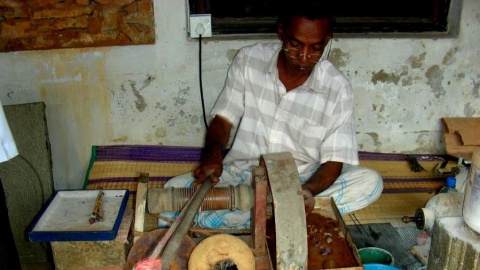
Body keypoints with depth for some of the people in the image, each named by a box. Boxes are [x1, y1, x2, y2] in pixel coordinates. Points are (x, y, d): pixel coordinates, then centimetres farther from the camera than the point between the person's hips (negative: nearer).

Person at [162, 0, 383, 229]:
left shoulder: (338, 88, -12)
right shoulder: (248, 60, -8)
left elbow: (334, 161, -11)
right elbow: (223, 119, -4)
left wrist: (308, 190, -33)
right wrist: (213, 155, -26)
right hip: (243, 175, 0)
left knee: (370, 182, -27)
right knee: (173, 192, -21)